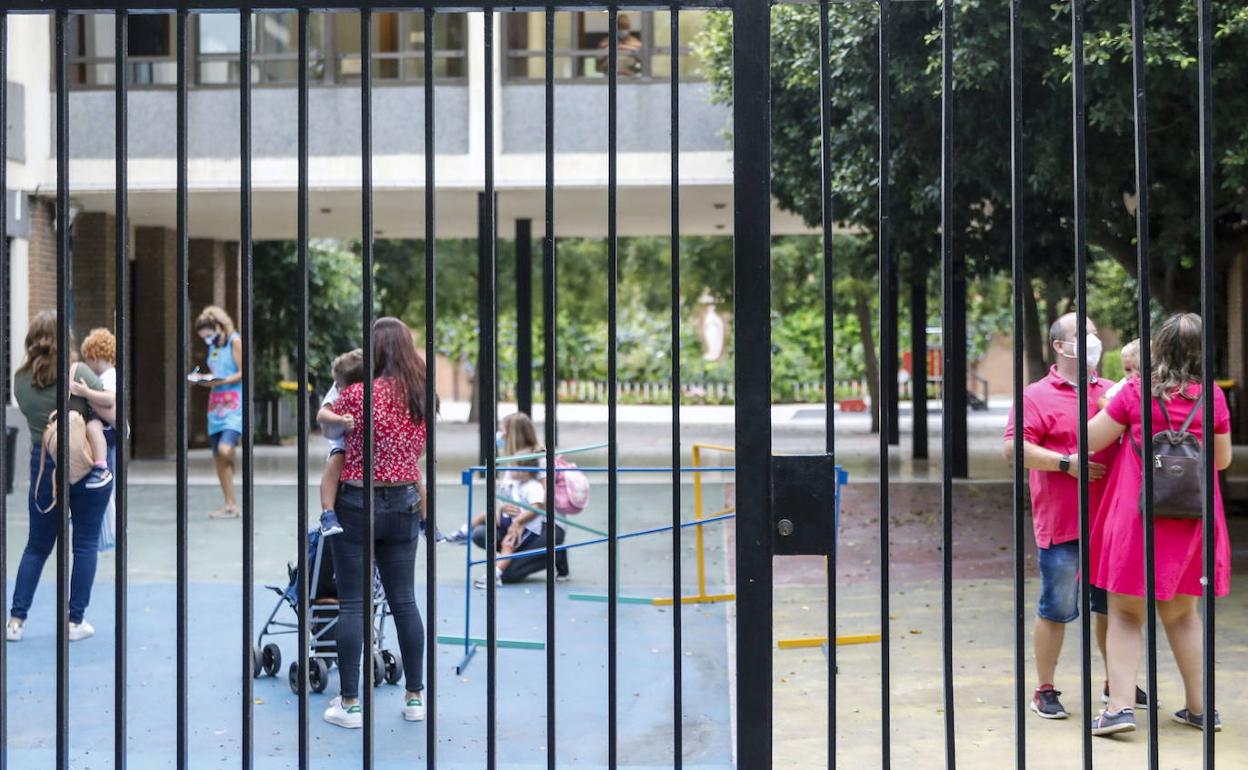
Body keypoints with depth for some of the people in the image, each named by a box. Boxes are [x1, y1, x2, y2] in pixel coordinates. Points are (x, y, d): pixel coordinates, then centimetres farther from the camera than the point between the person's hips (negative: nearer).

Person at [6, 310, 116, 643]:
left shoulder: (20, 380, 1)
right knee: (85, 544, 7)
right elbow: (113, 415, -11)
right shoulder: (77, 372, -10)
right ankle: (75, 621, 10)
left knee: (37, 546, 15)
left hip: (42, 466, 3)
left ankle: (16, 619, 13)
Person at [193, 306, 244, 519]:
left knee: (225, 449, -24)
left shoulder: (235, 341, -4)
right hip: (216, 404, 8)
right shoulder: (213, 347, 18)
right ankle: (231, 504, 9)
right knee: (217, 457, 3)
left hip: (234, 404, -8)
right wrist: (202, 381, 3)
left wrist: (220, 381, -20)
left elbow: (243, 373, -10)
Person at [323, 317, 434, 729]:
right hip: (404, 505, 5)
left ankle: (350, 703, 5)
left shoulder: (358, 394, -15)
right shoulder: (422, 397, 1)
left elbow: (327, 421, 4)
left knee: (352, 604, 2)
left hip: (357, 504, -5)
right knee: (404, 601, 12)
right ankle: (415, 697, 18)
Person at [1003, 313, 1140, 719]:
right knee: (1056, 608, 0)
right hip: (1061, 522, -5)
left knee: (1112, 604, 15)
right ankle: (1045, 690, 11)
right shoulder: (1038, 396, -2)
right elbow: (1013, 449, -11)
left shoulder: (1111, 393, 13)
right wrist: (1066, 463, -16)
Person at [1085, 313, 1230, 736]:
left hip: (1137, 518, -3)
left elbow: (1091, 439, 0)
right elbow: (1222, 459, 8)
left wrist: (1110, 402, 14)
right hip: (1191, 521, 3)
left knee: (1125, 614, 5)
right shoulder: (1211, 396, -3)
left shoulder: (1136, 392, -8)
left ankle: (1119, 705, -5)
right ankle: (1199, 707, 23)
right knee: (1182, 613, 17)